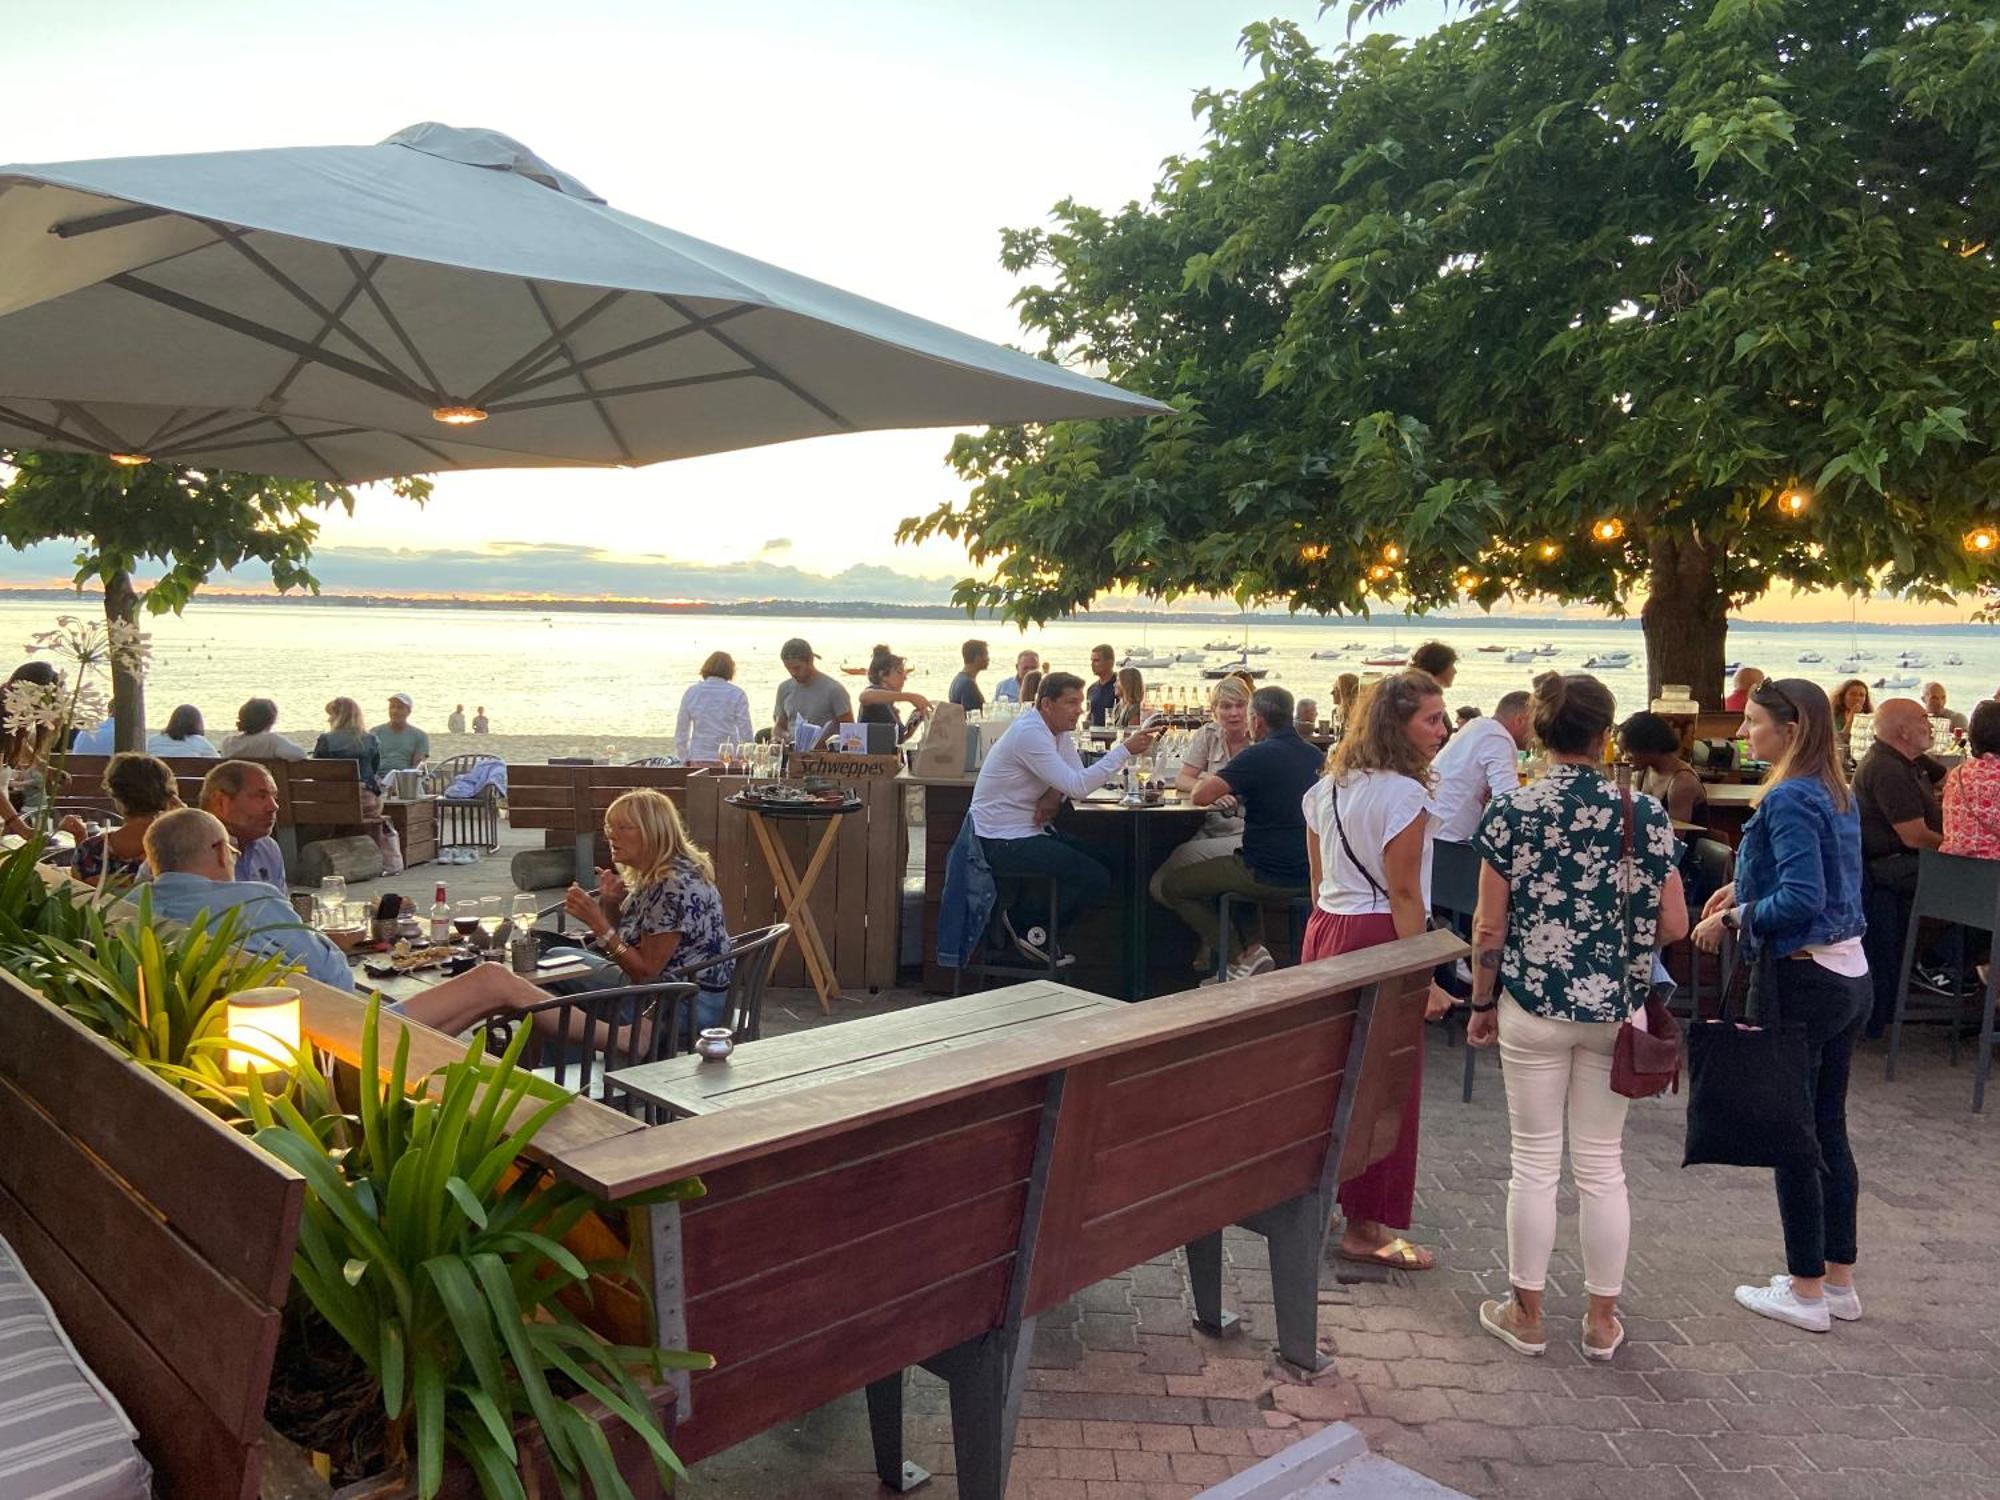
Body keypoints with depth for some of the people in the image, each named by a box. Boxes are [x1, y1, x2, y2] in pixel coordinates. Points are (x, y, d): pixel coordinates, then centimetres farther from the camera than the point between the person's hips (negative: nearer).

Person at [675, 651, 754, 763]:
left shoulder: (691, 692, 6)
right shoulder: (737, 694, -2)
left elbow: (681, 732, 10)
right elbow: (746, 733, -1)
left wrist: (687, 759, 19)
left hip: (698, 759, 2)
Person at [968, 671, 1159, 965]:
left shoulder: (1060, 731, 8)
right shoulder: (1029, 734, -22)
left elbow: (1076, 778, 9)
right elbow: (1078, 786, -27)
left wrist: (1054, 795, -14)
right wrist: (1126, 750, -28)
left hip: (1031, 831, 10)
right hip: (1004, 842, -10)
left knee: (1105, 864, 5)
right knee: (1096, 879, -15)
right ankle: (1023, 923, 3)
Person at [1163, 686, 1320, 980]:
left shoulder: (1258, 755, -17)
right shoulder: (1316, 757, 7)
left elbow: (1200, 796, -21)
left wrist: (1210, 780, 1)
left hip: (1268, 877, -8)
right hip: (1307, 875, 8)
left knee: (1172, 886, 8)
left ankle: (1242, 958, 4)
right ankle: (1254, 949, 22)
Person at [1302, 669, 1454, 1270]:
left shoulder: (1327, 786, 10)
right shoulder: (1402, 793, -15)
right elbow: (1404, 894, -17)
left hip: (1325, 933, 8)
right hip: (1379, 940, -8)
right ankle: (1366, 1228, 11)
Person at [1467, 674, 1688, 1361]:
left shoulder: (1511, 810, -9)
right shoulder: (1643, 813, -6)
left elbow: (1489, 926, -8)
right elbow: (1673, 925, -4)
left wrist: (1482, 1003, 4)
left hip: (1532, 1008, -1)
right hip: (1615, 1010, 2)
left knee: (1536, 1162, 10)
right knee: (1602, 1165, 13)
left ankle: (1526, 1314, 21)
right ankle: (1602, 1320, 24)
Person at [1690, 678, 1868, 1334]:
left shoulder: (1789, 799, -18)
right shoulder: (1838, 794, 10)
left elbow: (1802, 900, -25)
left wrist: (1732, 918, -13)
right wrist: (1747, 886, 12)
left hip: (1799, 981, -9)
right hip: (1849, 976, 9)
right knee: (1829, 1131, 17)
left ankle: (1806, 1290, 14)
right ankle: (1840, 1280, 27)